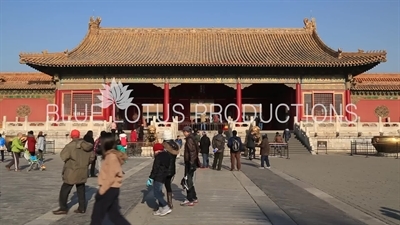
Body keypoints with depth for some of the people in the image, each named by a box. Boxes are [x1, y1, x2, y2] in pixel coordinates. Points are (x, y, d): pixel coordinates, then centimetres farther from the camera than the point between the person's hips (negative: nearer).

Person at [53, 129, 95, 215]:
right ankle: (82, 208, 16)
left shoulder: (71, 145, -17)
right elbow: (92, 157, 7)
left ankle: (63, 208, 11)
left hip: (72, 172, -6)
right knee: (81, 190, 14)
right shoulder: (88, 145, 1)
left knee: (64, 190, 7)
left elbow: (63, 156, -12)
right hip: (83, 172, 6)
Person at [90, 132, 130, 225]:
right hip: (111, 189, 9)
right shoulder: (112, 155, 11)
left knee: (97, 215, 5)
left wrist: (101, 190, -17)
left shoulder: (111, 156, -19)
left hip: (109, 189, -9)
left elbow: (111, 177, -22)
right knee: (114, 214, 13)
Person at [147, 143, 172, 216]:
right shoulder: (167, 155, 9)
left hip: (158, 177, -9)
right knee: (159, 192, 16)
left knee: (157, 194, -4)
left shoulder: (158, 157, -17)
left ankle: (166, 208, -7)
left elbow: (155, 169, -18)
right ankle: (161, 209, 18)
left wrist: (151, 178, -13)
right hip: (164, 177, 9)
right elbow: (168, 167, 16)